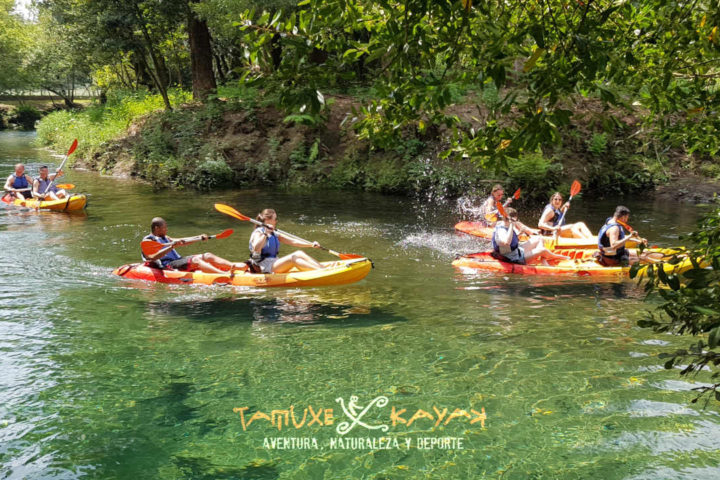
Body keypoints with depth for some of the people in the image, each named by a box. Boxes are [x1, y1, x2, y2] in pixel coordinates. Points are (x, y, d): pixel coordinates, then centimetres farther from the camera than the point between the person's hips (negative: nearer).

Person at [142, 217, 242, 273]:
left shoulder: (164, 238, 27)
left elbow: (182, 241, 25)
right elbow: (153, 257, -20)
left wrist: (200, 238, 13)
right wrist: (171, 246, -29)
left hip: (178, 260, 9)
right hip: (168, 266, -9)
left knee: (207, 256, -6)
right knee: (195, 260, -30)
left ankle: (235, 266, -20)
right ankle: (225, 274, -49)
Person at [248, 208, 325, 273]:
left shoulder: (274, 234, 17)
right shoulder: (258, 233, -6)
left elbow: (293, 241, 12)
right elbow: (256, 248, -27)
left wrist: (311, 244, 3)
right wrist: (265, 234, -31)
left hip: (274, 264, 8)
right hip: (265, 268, -8)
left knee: (299, 253, -10)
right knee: (293, 258, -25)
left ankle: (324, 268, -23)